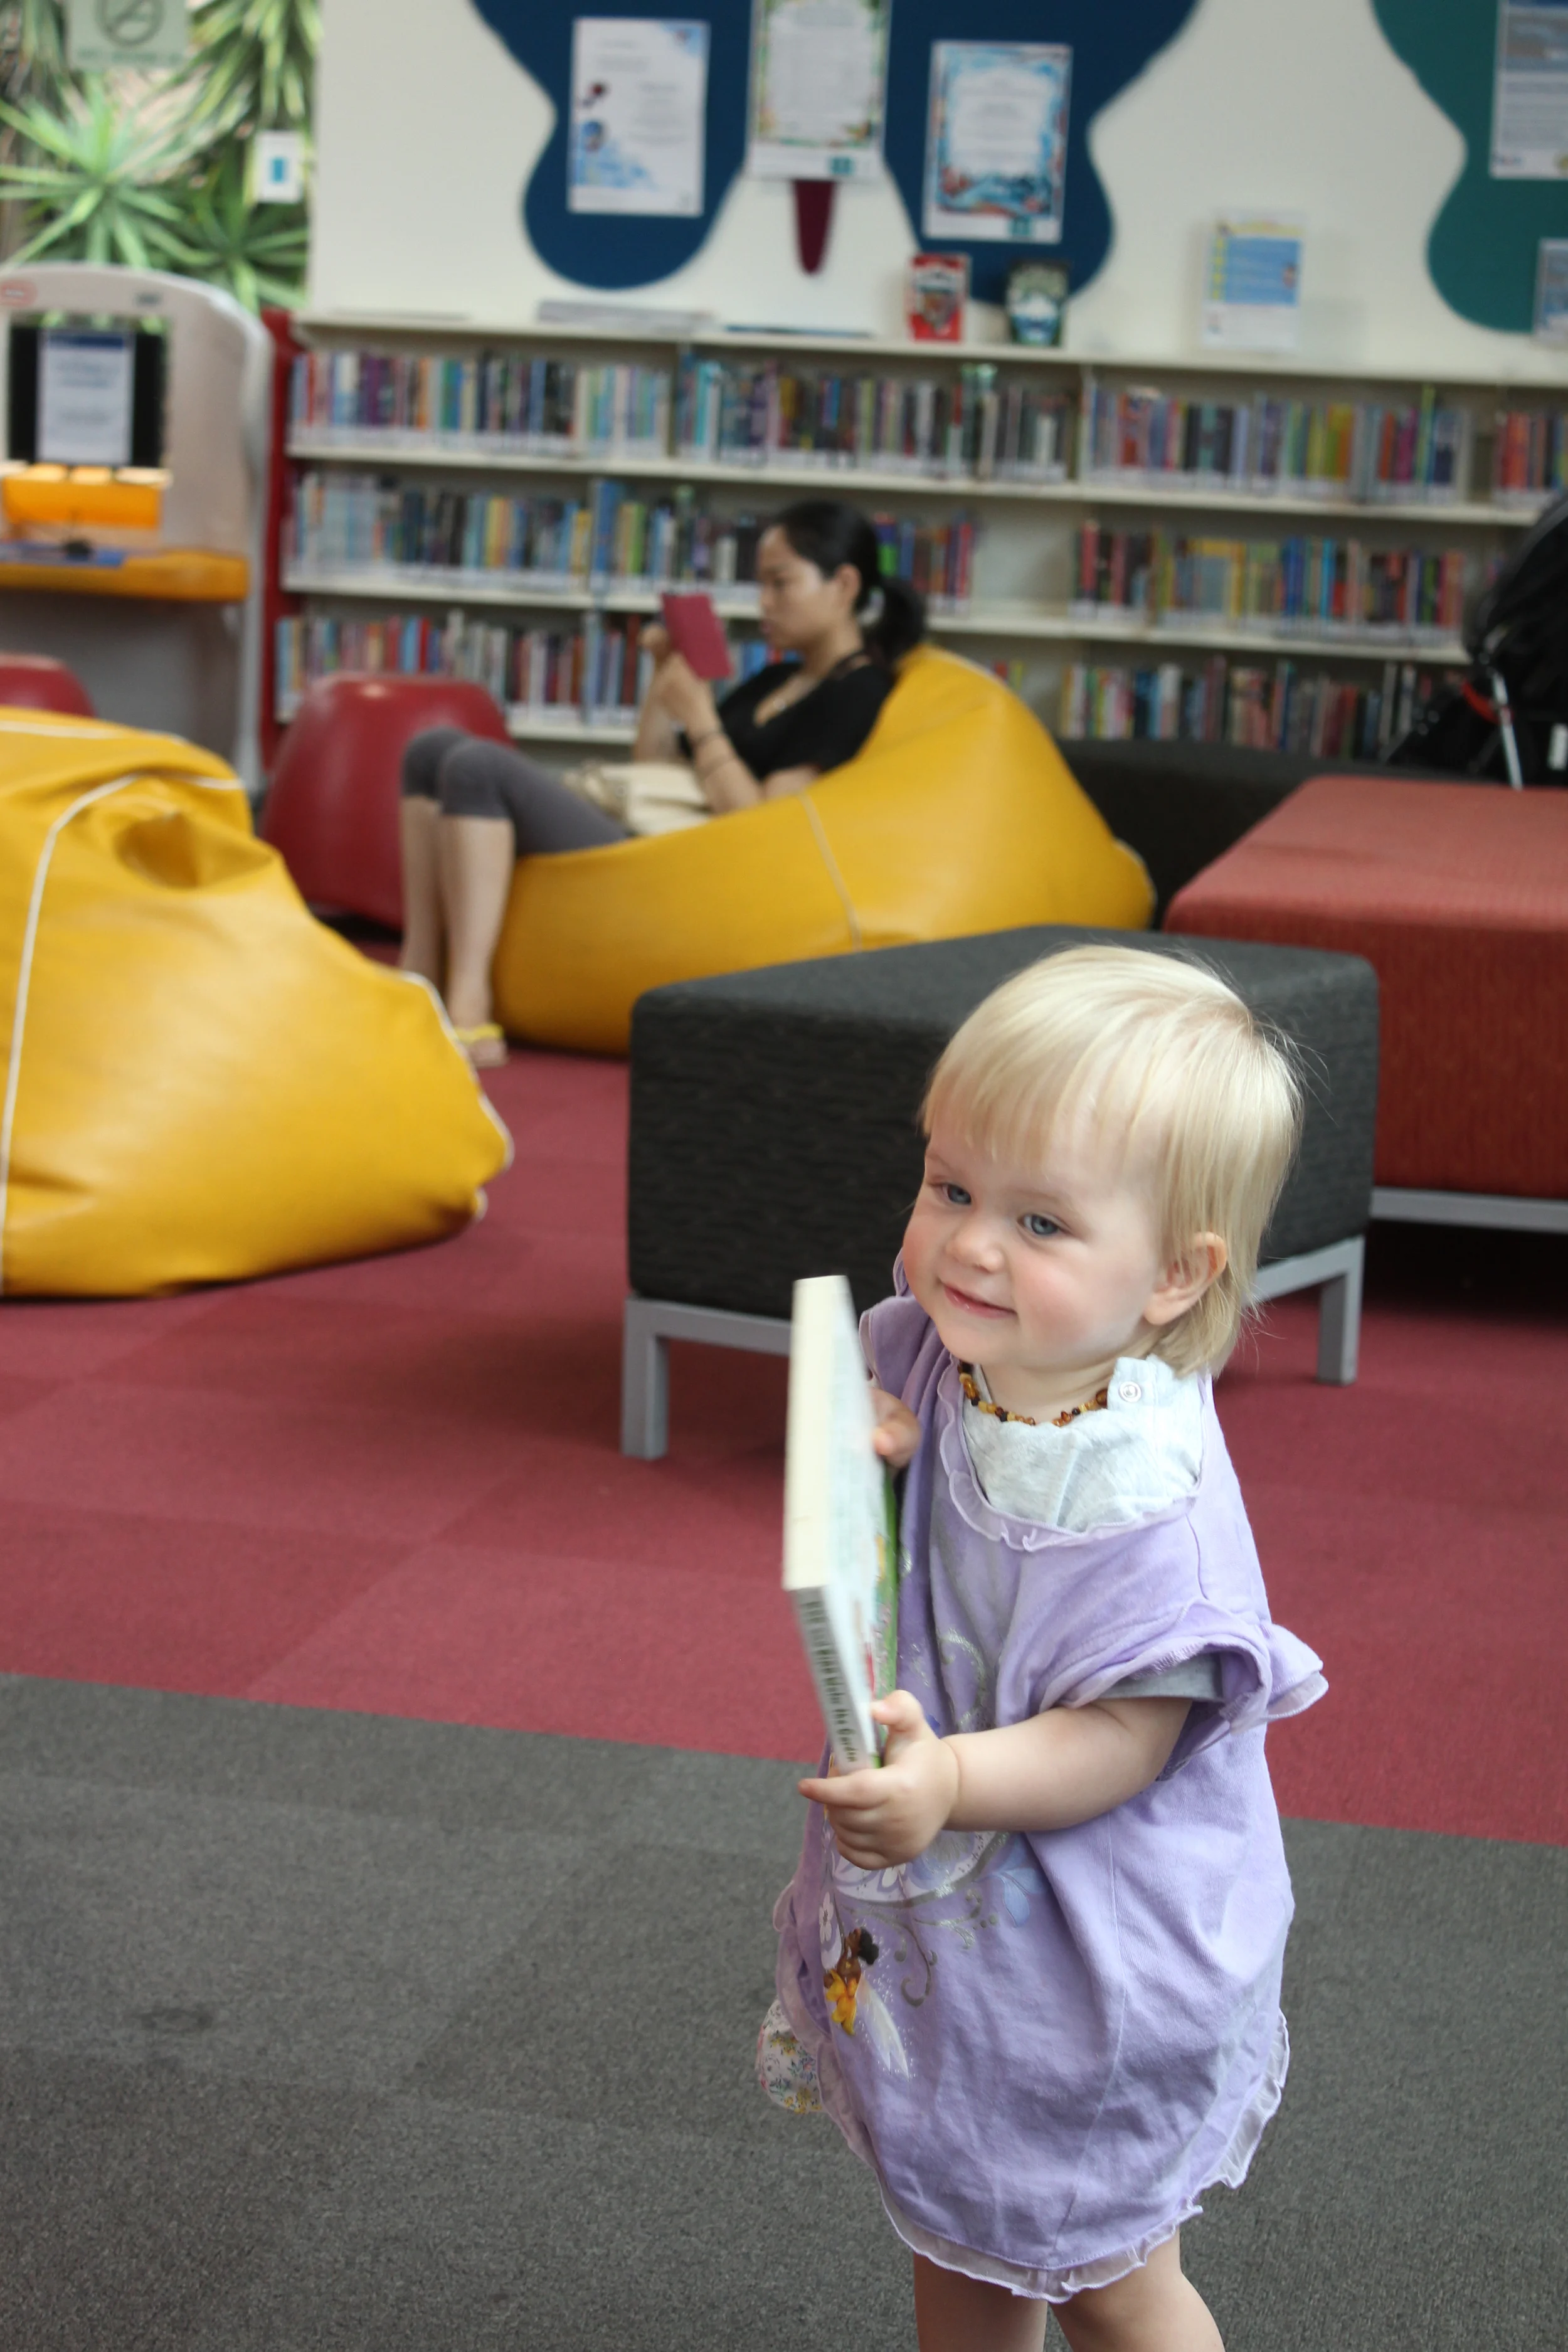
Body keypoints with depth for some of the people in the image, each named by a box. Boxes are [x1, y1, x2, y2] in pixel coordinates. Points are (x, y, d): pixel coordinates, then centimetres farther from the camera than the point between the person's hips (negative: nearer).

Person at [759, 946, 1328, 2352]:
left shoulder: (1141, 1491, -32)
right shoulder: (931, 1355, -10)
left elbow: (1132, 1732, -28)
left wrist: (957, 1782, -43)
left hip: (1091, 1960, -7)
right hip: (934, 1920, 7)